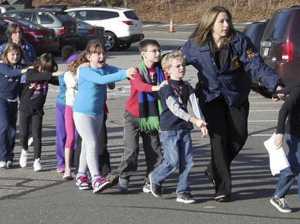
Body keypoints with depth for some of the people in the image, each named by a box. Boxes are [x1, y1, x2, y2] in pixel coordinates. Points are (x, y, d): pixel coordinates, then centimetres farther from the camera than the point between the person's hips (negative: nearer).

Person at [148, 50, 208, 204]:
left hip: (184, 129, 6)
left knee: (187, 161, 1)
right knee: (173, 162, -9)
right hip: (169, 129, -6)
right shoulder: (166, 87, -11)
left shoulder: (187, 87, 11)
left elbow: (195, 105, 0)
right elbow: (174, 108, -22)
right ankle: (155, 178, 17)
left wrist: (201, 123, -15)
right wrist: (194, 120, -30)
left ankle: (183, 191, 9)